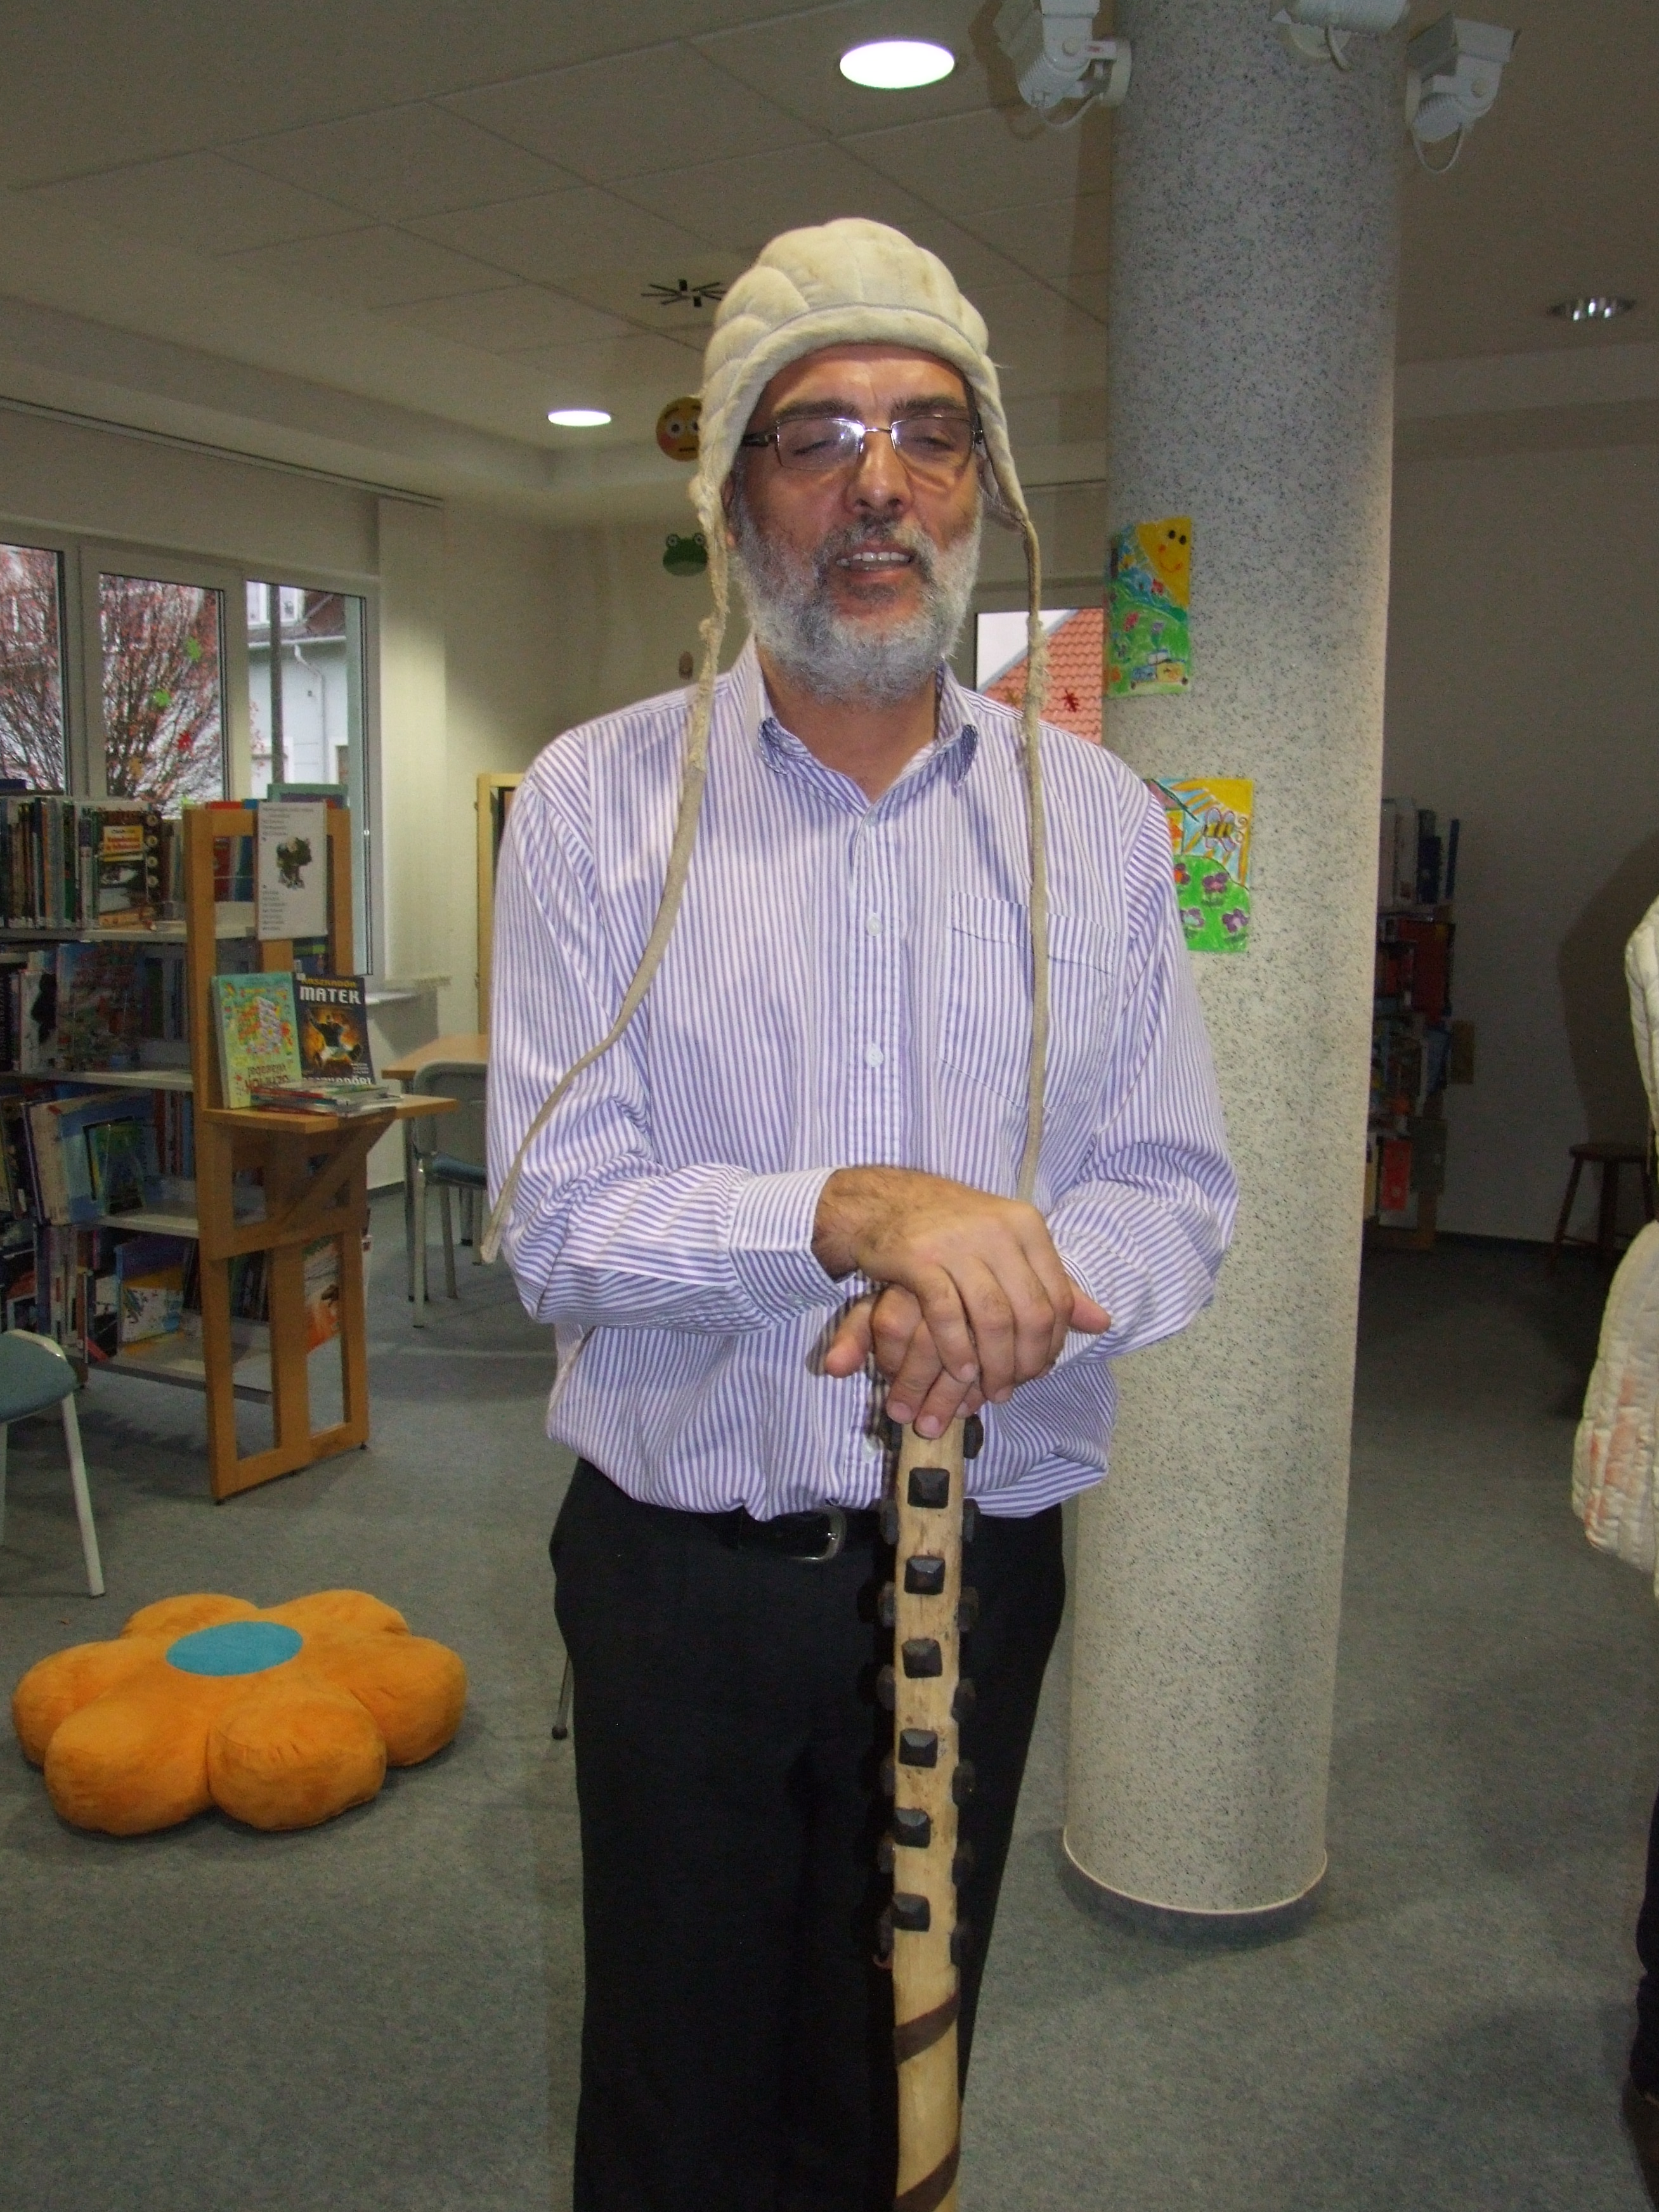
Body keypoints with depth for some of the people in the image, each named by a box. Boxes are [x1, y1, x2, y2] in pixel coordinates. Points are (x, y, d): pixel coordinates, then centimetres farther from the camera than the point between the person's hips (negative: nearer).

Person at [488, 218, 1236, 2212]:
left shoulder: (1097, 819, 1)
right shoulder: (596, 802, -6)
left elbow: (1177, 1196, -1)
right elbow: (555, 1215, -13)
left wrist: (1002, 1295, -22)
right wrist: (855, 1211, -28)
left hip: (980, 1563, 2)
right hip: (679, 1571, -1)